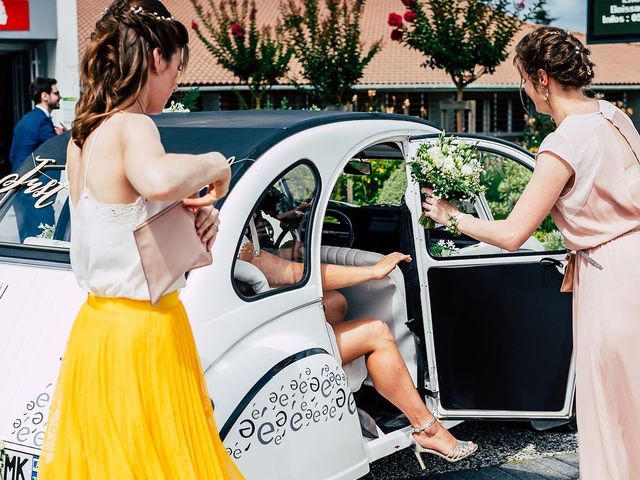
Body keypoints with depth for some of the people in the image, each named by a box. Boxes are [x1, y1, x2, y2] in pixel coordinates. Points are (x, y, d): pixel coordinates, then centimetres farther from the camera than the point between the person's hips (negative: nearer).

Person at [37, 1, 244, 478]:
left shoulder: (83, 135, 9)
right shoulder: (133, 127, -18)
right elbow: (159, 180, -42)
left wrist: (192, 214, 4)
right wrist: (213, 164, -21)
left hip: (95, 325, 9)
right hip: (143, 332, -9)